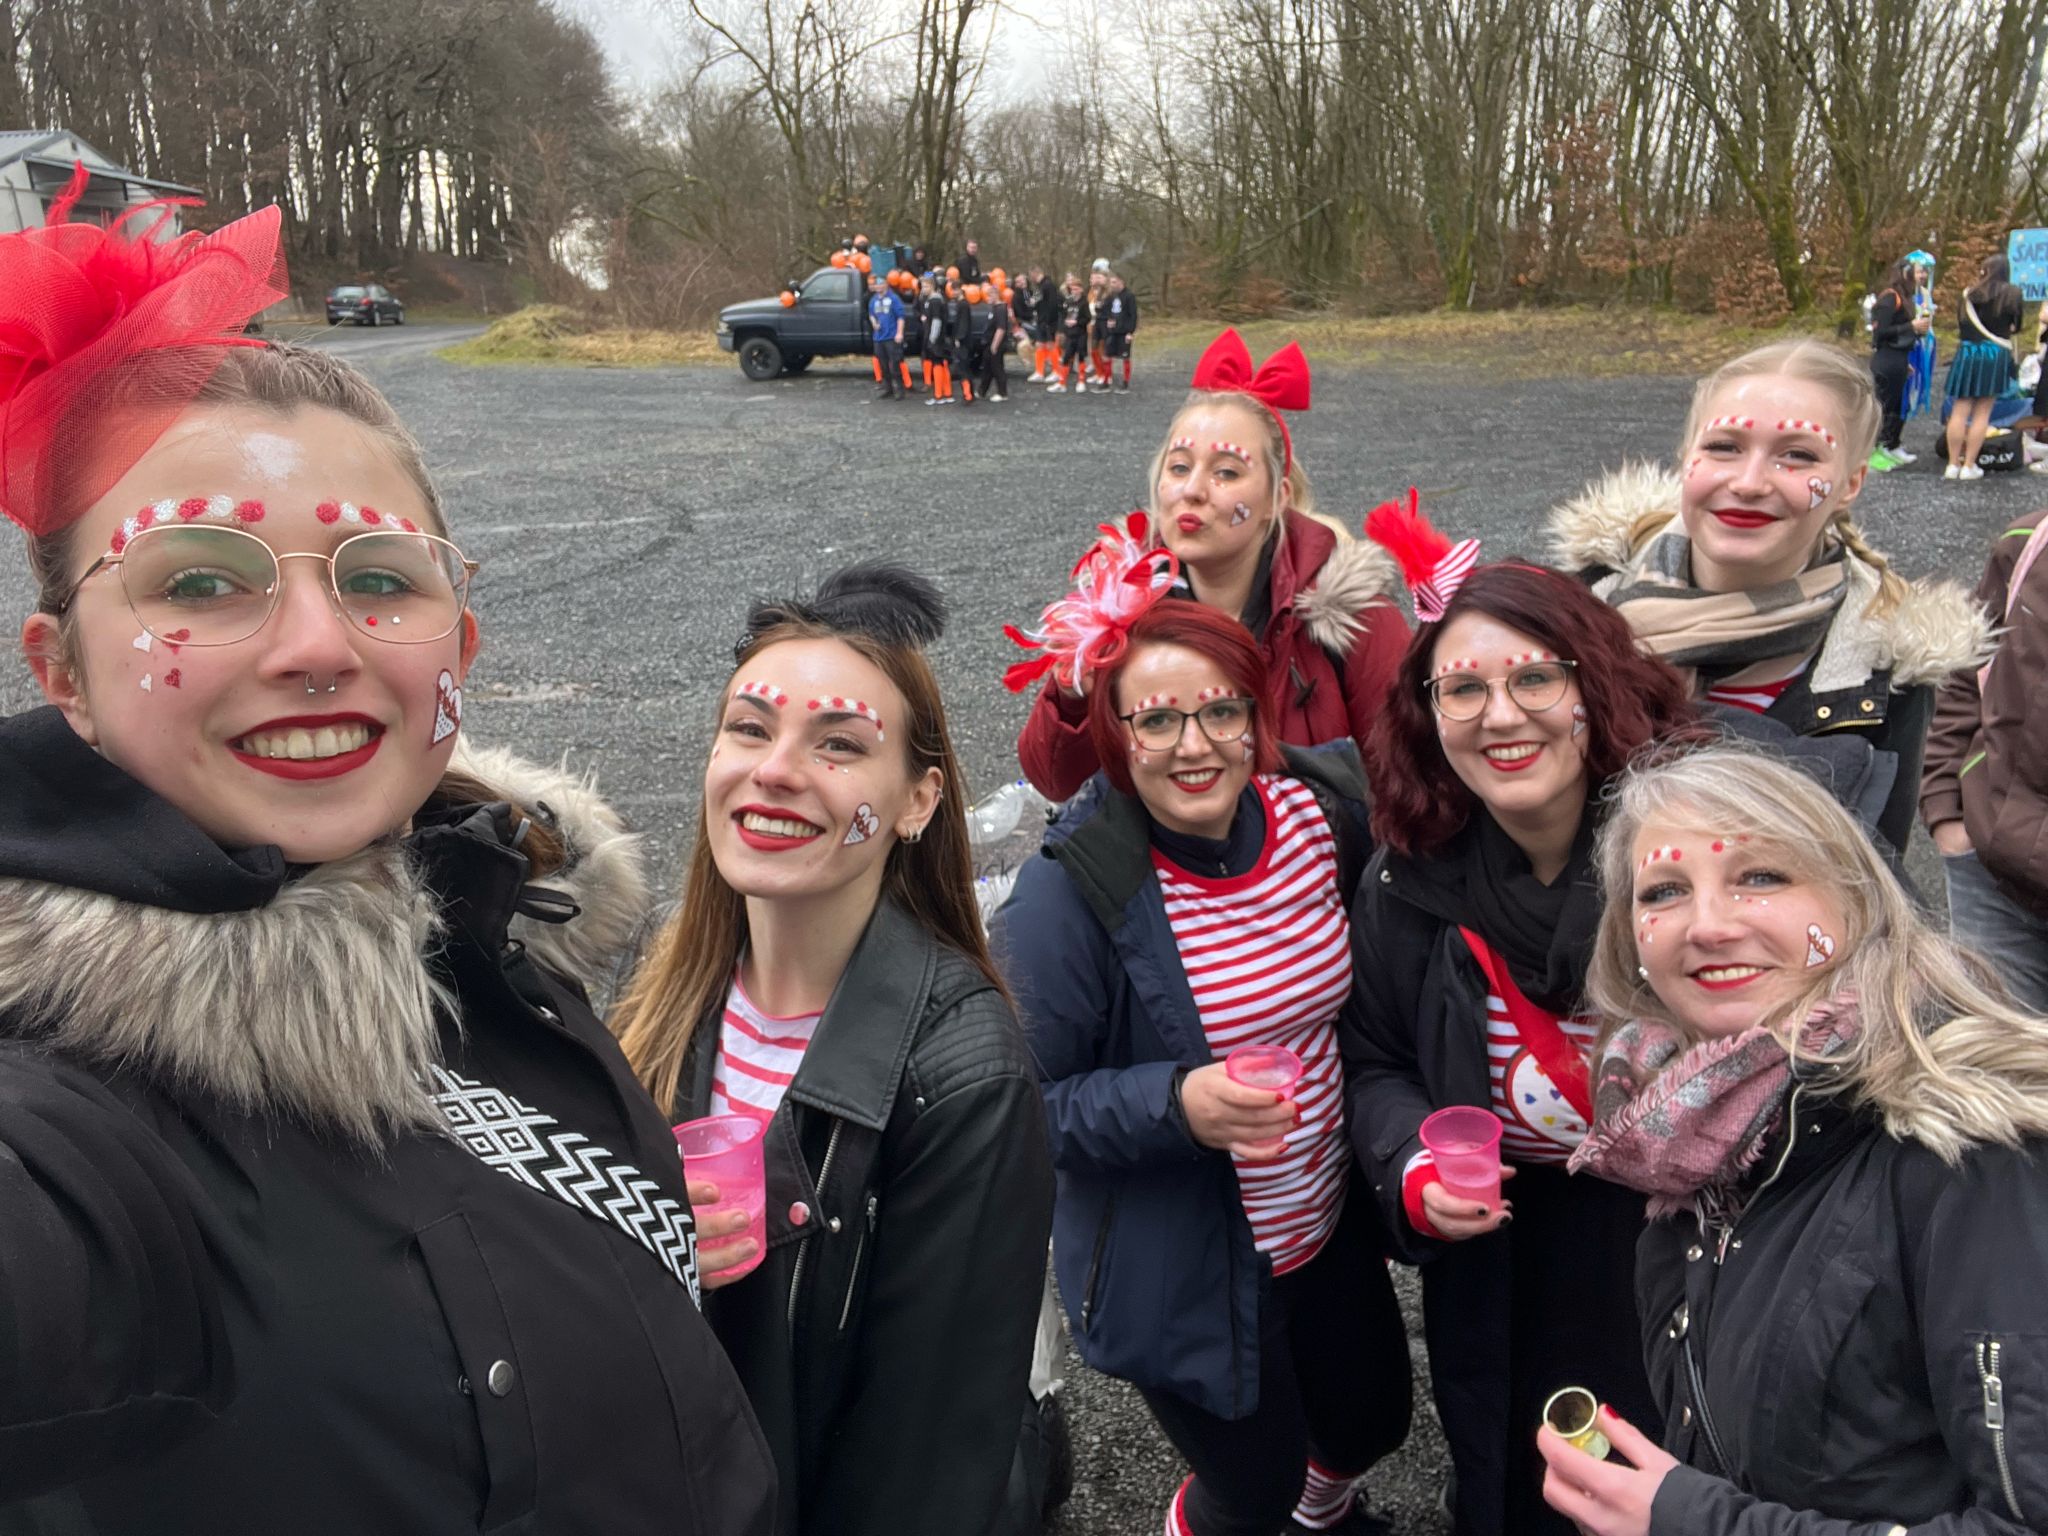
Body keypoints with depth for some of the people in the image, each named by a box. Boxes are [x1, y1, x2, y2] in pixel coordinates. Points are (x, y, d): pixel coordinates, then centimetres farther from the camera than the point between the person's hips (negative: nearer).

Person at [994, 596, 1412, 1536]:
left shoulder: (1317, 811, -11)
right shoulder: (1069, 894, -25)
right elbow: (1023, 1105, -20)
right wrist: (1175, 1104, -33)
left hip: (1330, 1227, 5)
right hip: (1184, 1277, -5)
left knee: (1373, 1423, 25)